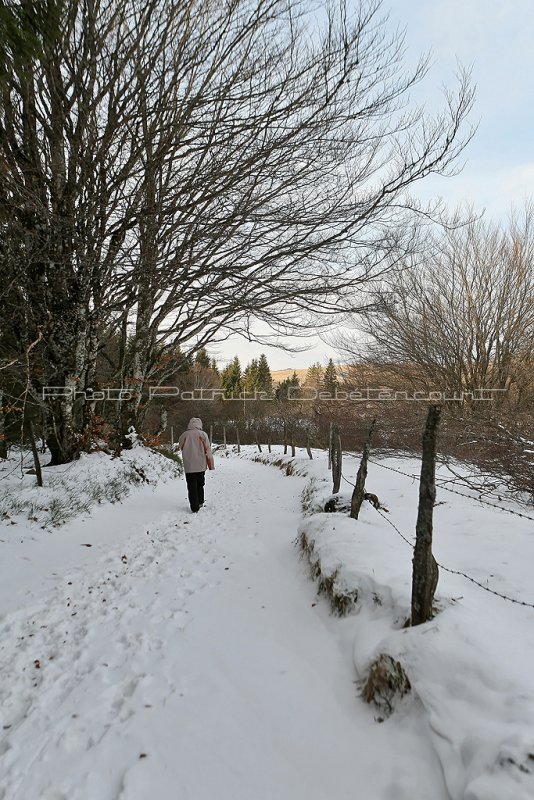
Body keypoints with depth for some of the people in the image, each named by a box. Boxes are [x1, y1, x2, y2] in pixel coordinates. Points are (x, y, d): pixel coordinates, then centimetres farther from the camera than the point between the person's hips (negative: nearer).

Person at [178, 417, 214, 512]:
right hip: (201, 465, 1)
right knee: (200, 484, 20)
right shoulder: (203, 434, -5)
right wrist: (211, 465, 2)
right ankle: (200, 502, 26)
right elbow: (207, 450, -4)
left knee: (192, 486, 4)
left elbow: (182, 448, 11)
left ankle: (195, 507, 1)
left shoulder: (184, 435, -2)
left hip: (189, 466, -1)